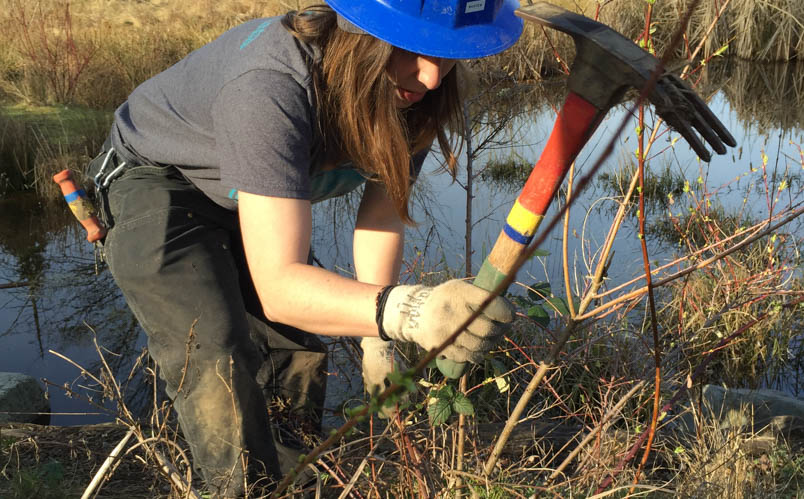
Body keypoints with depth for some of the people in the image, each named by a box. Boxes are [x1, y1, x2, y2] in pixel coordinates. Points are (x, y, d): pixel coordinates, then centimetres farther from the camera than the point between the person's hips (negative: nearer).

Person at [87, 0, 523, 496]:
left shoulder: (414, 92, -20)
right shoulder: (271, 88, -43)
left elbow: (381, 217, -6)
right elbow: (277, 285, -46)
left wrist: (377, 340, -7)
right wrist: (404, 311, -62)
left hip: (250, 197, 6)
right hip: (159, 186, -6)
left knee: (300, 353, 6)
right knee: (213, 359, -24)